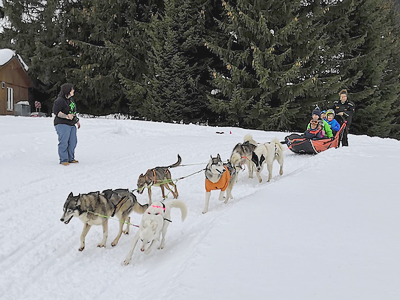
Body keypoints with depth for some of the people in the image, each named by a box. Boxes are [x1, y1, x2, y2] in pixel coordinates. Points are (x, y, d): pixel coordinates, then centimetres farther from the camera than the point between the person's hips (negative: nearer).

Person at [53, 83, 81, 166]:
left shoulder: (71, 99, 16)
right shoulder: (60, 100, -12)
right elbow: (56, 111, -19)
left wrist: (76, 120, 29)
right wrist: (66, 116, -27)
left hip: (71, 125, 9)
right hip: (62, 124, -9)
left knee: (73, 142, 9)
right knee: (63, 142, -9)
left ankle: (71, 158, 20)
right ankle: (63, 160, -2)